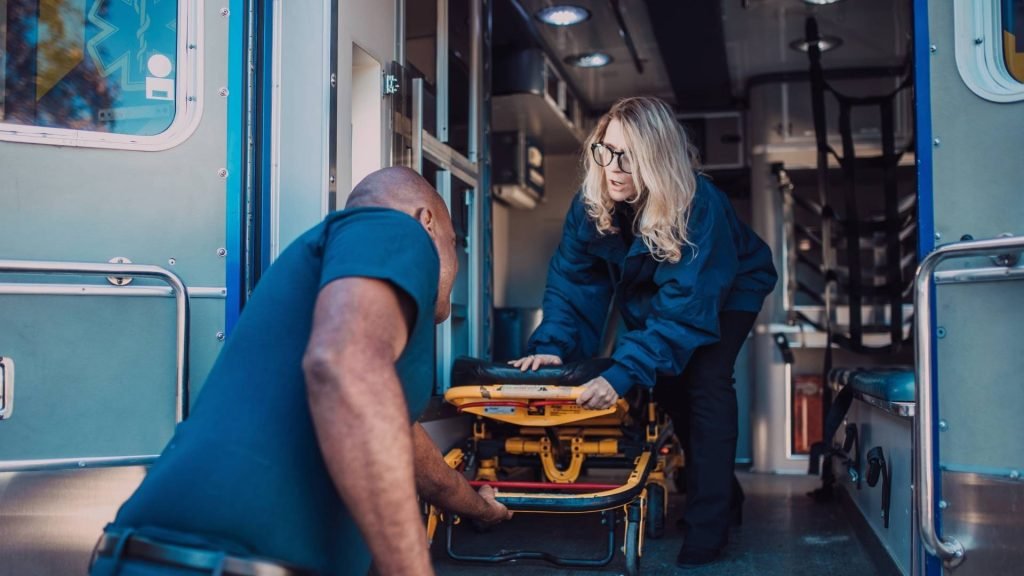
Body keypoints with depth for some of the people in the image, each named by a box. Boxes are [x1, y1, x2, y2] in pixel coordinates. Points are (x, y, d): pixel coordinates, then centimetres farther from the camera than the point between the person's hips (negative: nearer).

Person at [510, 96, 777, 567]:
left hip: (726, 291, -5)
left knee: (705, 382, -21)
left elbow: (685, 303, -45)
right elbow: (573, 276, -19)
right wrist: (553, 345, -34)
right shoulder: (591, 201, -25)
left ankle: (708, 525, -14)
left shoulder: (699, 204, -40)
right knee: (666, 382, 2)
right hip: (649, 293, 5)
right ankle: (723, 490, 24)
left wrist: (623, 373, -52)